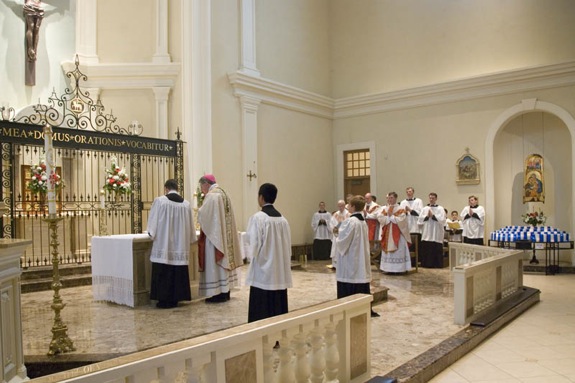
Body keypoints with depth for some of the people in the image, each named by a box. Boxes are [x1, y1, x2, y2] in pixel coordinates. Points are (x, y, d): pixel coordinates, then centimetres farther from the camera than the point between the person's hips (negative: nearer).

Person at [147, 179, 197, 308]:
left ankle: (164, 300, 6)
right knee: (178, 272, 9)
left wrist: (151, 233, 13)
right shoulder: (186, 204, 3)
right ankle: (175, 299, 14)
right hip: (180, 245, 3)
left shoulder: (159, 201, -7)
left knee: (163, 272, 3)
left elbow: (152, 221, -4)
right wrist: (187, 239, 23)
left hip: (163, 244, -3)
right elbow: (190, 225, 9)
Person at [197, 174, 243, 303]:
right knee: (224, 260, 12)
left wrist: (199, 212, 5)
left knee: (214, 263, -4)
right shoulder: (224, 194, 14)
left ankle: (218, 294, -1)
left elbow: (203, 215, -17)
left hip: (214, 235, -9)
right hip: (224, 236, 9)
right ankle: (225, 292, 17)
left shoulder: (211, 196, -14)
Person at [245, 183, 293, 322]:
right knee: (278, 306, 12)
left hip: (262, 270, -6)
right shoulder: (282, 219, 5)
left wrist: (253, 257, 6)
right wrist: (284, 266, 15)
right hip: (280, 272, 6)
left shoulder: (257, 218, -13)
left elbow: (253, 244, -14)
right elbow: (288, 246, 7)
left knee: (261, 311, 1)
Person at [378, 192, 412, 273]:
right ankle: (388, 268, 12)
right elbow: (380, 218, -3)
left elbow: (401, 220, -19)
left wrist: (391, 216, -12)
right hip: (387, 234, 5)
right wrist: (388, 215, -13)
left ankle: (398, 269, 2)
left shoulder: (400, 209, -5)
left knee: (398, 251, -2)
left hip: (397, 234, -5)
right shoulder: (384, 208, 8)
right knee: (388, 250, 6)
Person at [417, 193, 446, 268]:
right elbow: (420, 220, 3)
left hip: (436, 234, -3)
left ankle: (437, 265, 6)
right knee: (426, 250, 3)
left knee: (437, 250, -1)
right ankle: (427, 264, 10)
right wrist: (427, 216, -10)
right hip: (426, 234, 3)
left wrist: (432, 215, -11)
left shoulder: (440, 209, 3)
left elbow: (442, 220, -10)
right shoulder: (425, 209, 11)